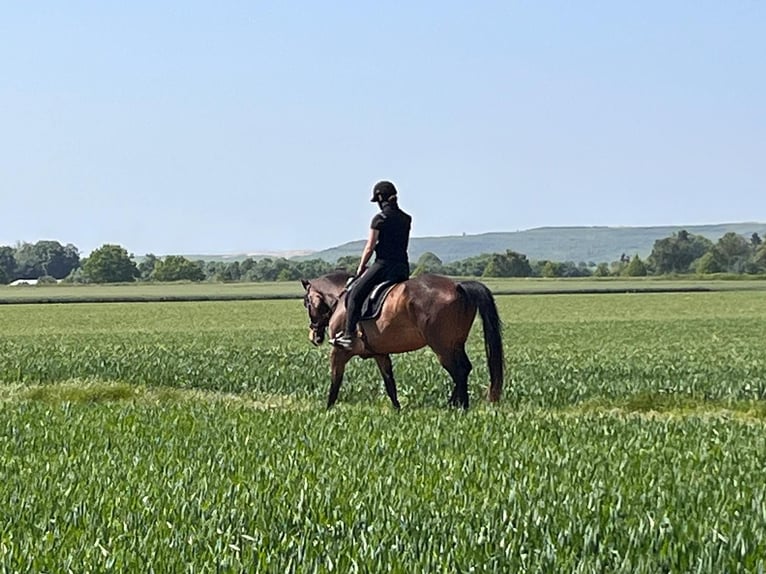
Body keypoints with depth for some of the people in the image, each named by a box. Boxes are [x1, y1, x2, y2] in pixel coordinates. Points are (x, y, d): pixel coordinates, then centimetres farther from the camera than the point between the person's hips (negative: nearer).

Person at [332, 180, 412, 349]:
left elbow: (370, 247, -6)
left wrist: (361, 268, 7)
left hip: (383, 264, -6)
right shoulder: (406, 219, 11)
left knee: (354, 294, 0)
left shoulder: (379, 219, -8)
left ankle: (349, 335, -7)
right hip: (403, 268, 7)